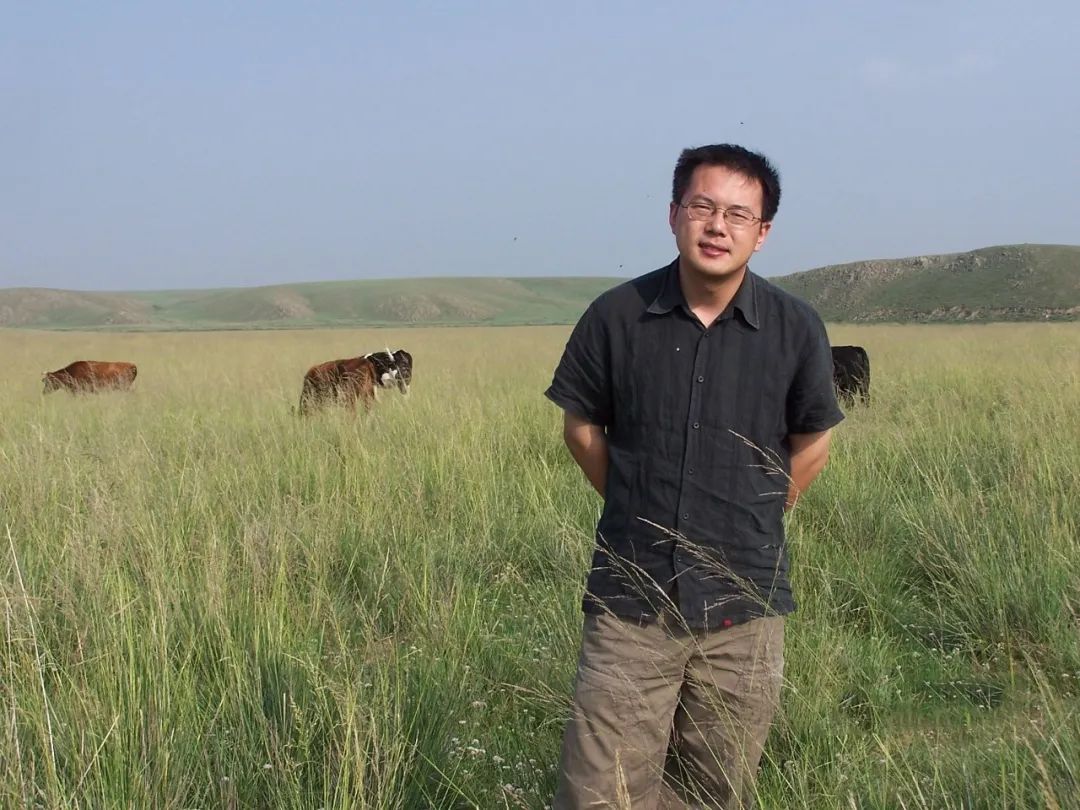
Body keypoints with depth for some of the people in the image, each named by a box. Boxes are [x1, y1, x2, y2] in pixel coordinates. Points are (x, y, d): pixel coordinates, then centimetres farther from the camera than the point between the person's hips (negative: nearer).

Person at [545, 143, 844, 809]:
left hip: (744, 609, 1)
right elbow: (582, 427, 9)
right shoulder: (617, 317, -4)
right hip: (631, 604, 0)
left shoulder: (796, 329, -4)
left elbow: (811, 446, 11)